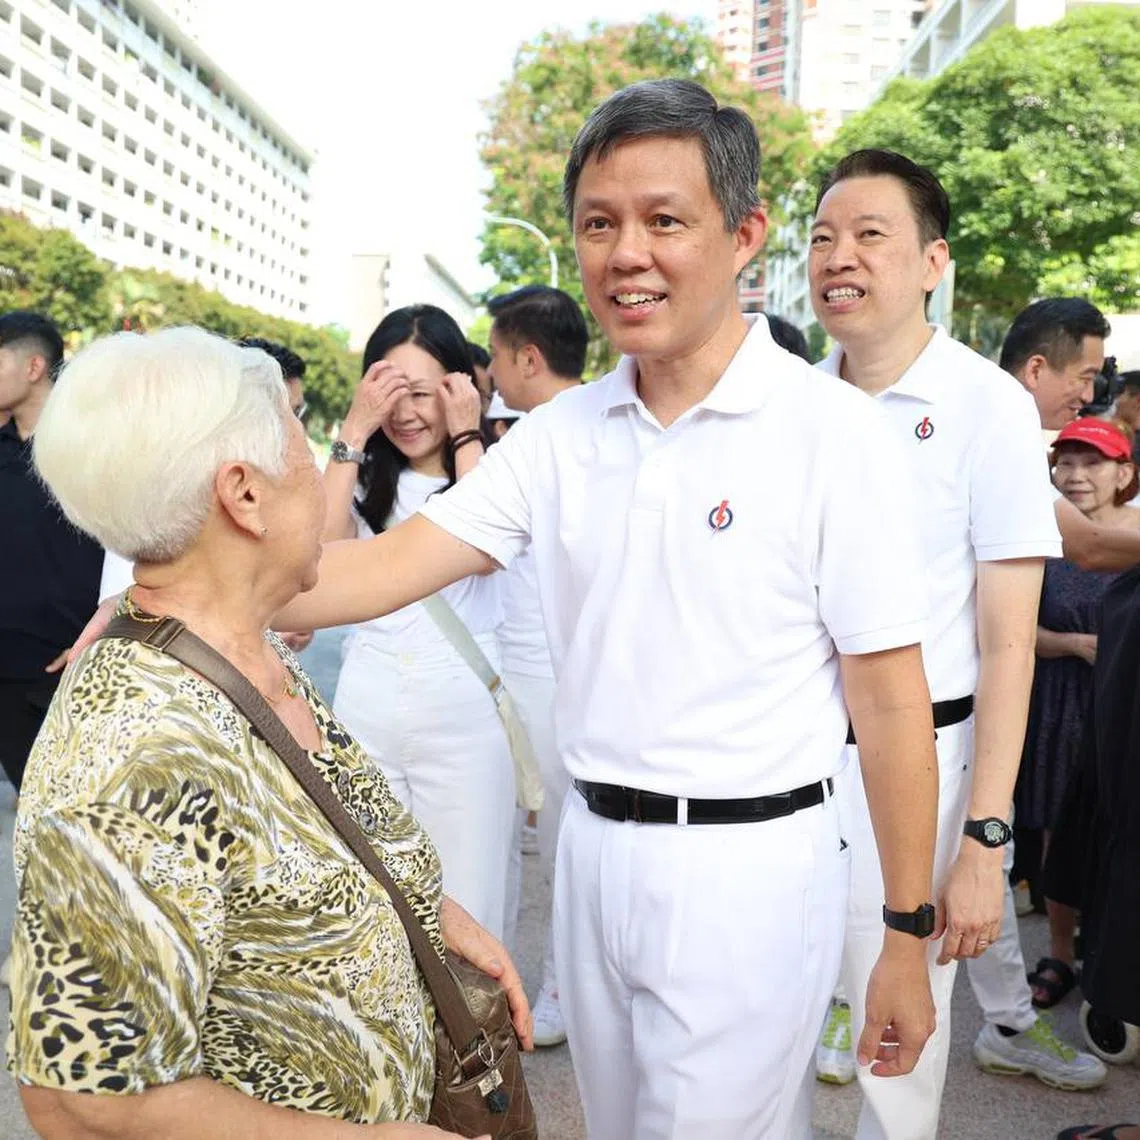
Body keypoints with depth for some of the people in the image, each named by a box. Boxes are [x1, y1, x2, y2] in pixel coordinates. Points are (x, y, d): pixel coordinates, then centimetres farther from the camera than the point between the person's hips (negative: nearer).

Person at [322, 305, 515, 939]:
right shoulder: (365, 474, 8)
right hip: (366, 706, 2)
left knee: (463, 910, 3)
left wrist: (466, 437, -10)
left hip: (463, 713, -2)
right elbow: (324, 549, -9)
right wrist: (355, 431, -9)